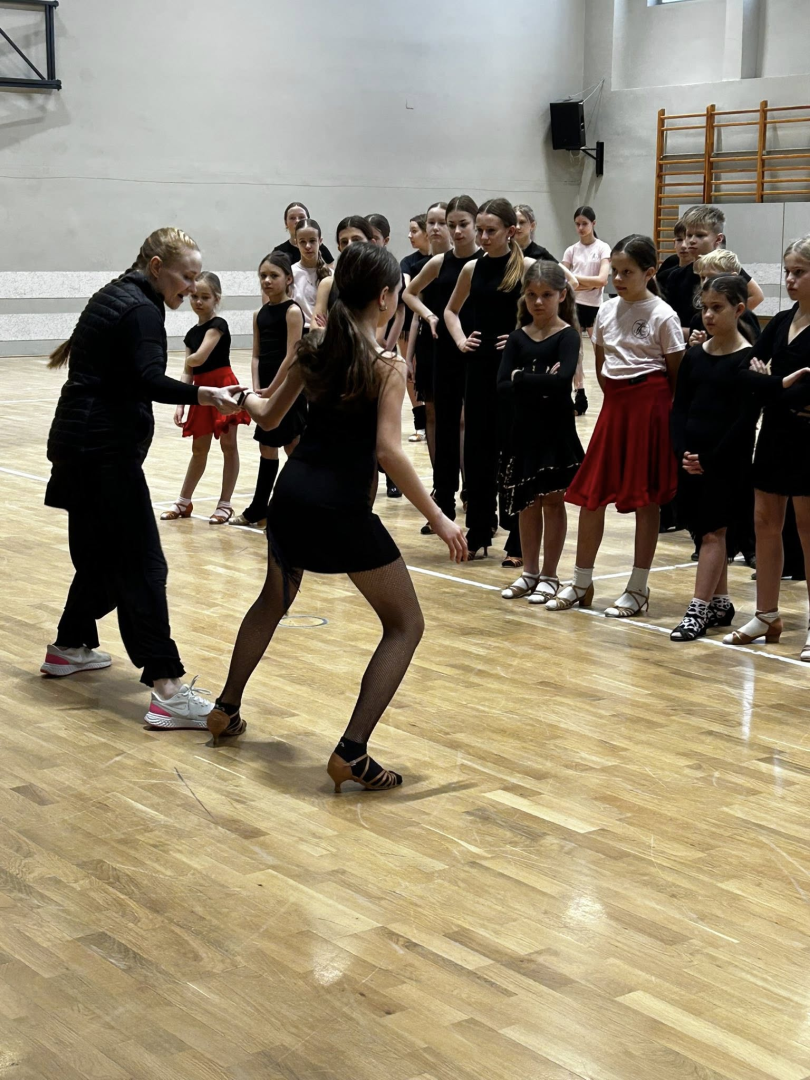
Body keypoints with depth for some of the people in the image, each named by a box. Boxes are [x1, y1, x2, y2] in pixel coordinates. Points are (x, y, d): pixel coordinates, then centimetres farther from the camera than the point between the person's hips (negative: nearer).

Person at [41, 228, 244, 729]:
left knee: (100, 554, 21)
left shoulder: (112, 296, 15)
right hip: (106, 449, -10)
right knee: (142, 565, -14)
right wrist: (204, 395, -42)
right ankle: (167, 689, -19)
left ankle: (69, 648, 35)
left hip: (79, 443, 10)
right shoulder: (142, 310, -14)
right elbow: (151, 381, -28)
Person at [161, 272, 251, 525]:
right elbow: (188, 374, 10)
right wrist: (180, 405, 3)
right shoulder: (192, 333, 12)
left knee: (228, 445, 1)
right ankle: (184, 502, 22)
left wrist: (188, 361, 2)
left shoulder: (218, 325, -9)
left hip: (223, 388, -7)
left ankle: (225, 504, 7)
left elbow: (199, 358, -21)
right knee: (199, 449, 14)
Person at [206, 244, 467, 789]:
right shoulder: (387, 364, -10)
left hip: (294, 493, 7)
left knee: (274, 600, 33)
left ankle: (226, 709, 43)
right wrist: (438, 518, -17)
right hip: (343, 508, -6)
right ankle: (352, 753, -4)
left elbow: (270, 416, 19)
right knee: (406, 625, 7)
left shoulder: (314, 347, 7)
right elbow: (388, 448, -20)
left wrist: (246, 398, 42)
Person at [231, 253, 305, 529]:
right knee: (267, 447, 11)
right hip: (267, 389, 7)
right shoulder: (260, 314, 10)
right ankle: (258, 511, 16)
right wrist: (257, 388, -5)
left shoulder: (292, 311, -10)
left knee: (293, 448, -1)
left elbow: (291, 356, -15)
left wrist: (272, 389, -15)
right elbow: (256, 355, 9)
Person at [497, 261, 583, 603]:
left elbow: (564, 379, -23)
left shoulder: (568, 336, -6)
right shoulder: (518, 337, 5)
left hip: (556, 430, -4)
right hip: (524, 429, 4)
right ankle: (529, 572, 21)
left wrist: (522, 378, -15)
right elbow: (503, 385, -6)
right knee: (527, 501, 11)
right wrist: (539, 383, -19)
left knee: (552, 500, 3)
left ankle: (549, 575, 12)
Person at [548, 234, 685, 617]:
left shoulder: (662, 316, -8)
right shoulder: (607, 312, 7)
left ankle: (638, 588, 10)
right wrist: (617, 396, 5)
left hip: (650, 405, -5)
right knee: (590, 492, 5)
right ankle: (581, 583, 17)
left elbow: (677, 375, -4)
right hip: (614, 404, 5)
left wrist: (665, 413, -6)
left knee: (646, 496, 2)